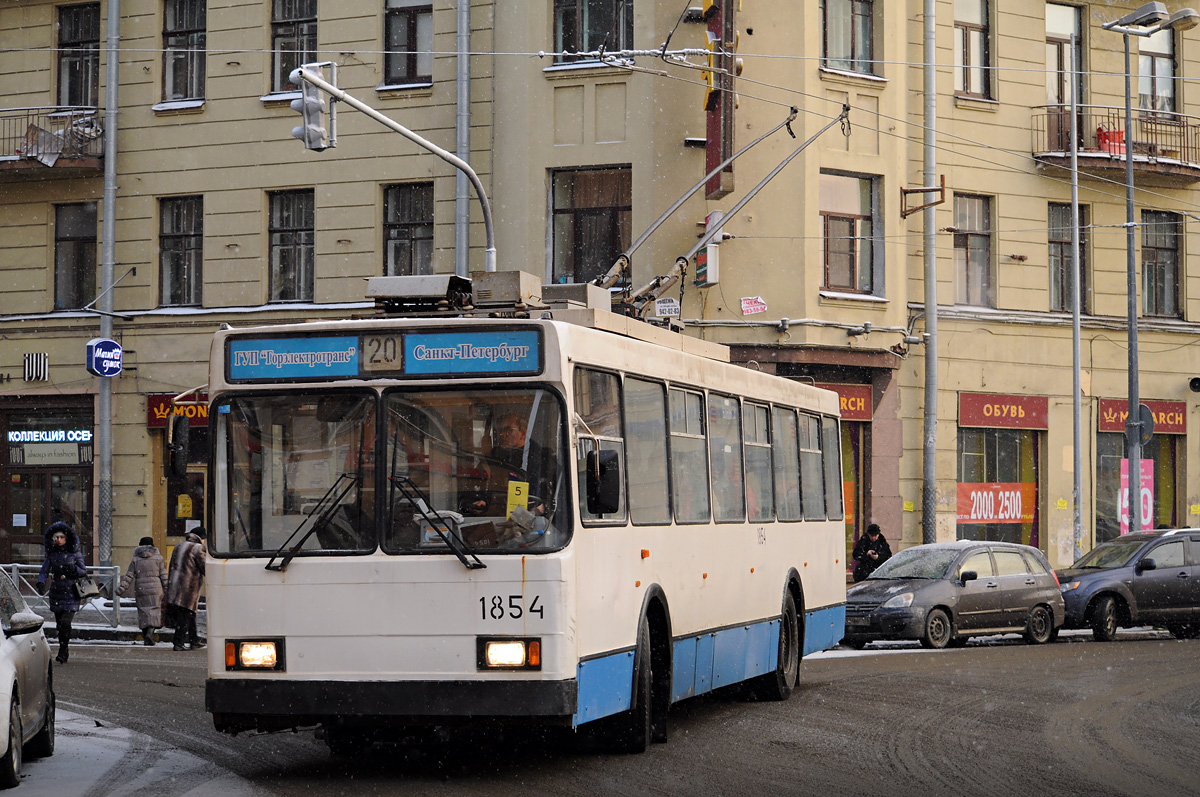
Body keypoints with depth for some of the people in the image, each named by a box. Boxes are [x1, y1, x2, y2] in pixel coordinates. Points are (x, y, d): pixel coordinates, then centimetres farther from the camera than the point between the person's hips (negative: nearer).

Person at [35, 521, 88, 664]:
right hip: (56, 593, 4)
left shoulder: (75, 554, -1)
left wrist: (73, 568, -20)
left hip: (71, 594, -4)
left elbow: (84, 572, 1)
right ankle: (65, 649, 23)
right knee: (59, 623, 7)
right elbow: (44, 570, 2)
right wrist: (41, 583, -17)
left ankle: (63, 653, -12)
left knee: (65, 622, -15)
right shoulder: (52, 554, 8)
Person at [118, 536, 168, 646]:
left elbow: (129, 576, -1)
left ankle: (146, 638, 9)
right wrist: (167, 590, 6)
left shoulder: (135, 560, 5)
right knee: (155, 612, 0)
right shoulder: (158, 558, 3)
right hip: (155, 590, -2)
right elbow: (164, 576, 1)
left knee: (143, 613, 9)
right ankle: (150, 632, -22)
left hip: (141, 591, 2)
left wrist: (121, 589, 0)